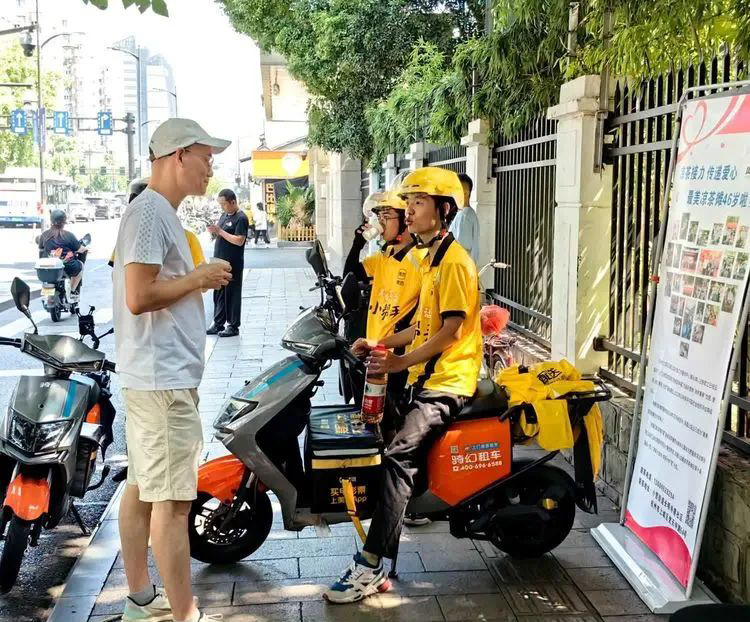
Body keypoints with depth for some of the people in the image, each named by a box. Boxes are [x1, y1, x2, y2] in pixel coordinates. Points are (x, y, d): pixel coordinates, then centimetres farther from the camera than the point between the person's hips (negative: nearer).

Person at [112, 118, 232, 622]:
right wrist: (198, 278, -13)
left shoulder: (161, 213, 17)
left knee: (143, 487, 16)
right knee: (173, 500, -6)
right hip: (164, 379, -11)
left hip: (160, 376, 11)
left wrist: (201, 278, 8)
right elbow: (139, 297, -23)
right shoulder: (150, 213, -15)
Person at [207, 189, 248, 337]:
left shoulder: (241, 218, -12)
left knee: (232, 295, -1)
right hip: (219, 262, 8)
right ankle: (218, 324, 20)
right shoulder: (224, 215, 15)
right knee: (219, 295, 12)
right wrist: (214, 231, 0)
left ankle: (233, 326, 7)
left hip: (233, 264, -8)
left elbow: (239, 241, -20)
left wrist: (220, 231, -19)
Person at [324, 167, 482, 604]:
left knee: (398, 456, -24)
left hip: (448, 381, -10)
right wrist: (381, 345, 13)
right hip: (423, 377, 10)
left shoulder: (454, 261, -13)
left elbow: (449, 330, -19)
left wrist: (400, 362, -21)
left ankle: (370, 566, -24)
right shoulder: (429, 258, 18)